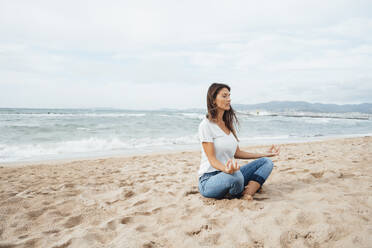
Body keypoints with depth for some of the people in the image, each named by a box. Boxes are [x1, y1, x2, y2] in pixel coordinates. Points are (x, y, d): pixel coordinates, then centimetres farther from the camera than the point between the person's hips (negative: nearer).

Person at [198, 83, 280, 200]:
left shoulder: (229, 123, 13)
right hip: (209, 179, -8)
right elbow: (212, 159, -17)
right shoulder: (206, 125, -12)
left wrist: (265, 154, 19)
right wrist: (226, 169, -38)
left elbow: (237, 153, 17)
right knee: (236, 176, -39)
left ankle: (248, 193, -24)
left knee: (266, 162, -2)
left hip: (229, 173, 8)